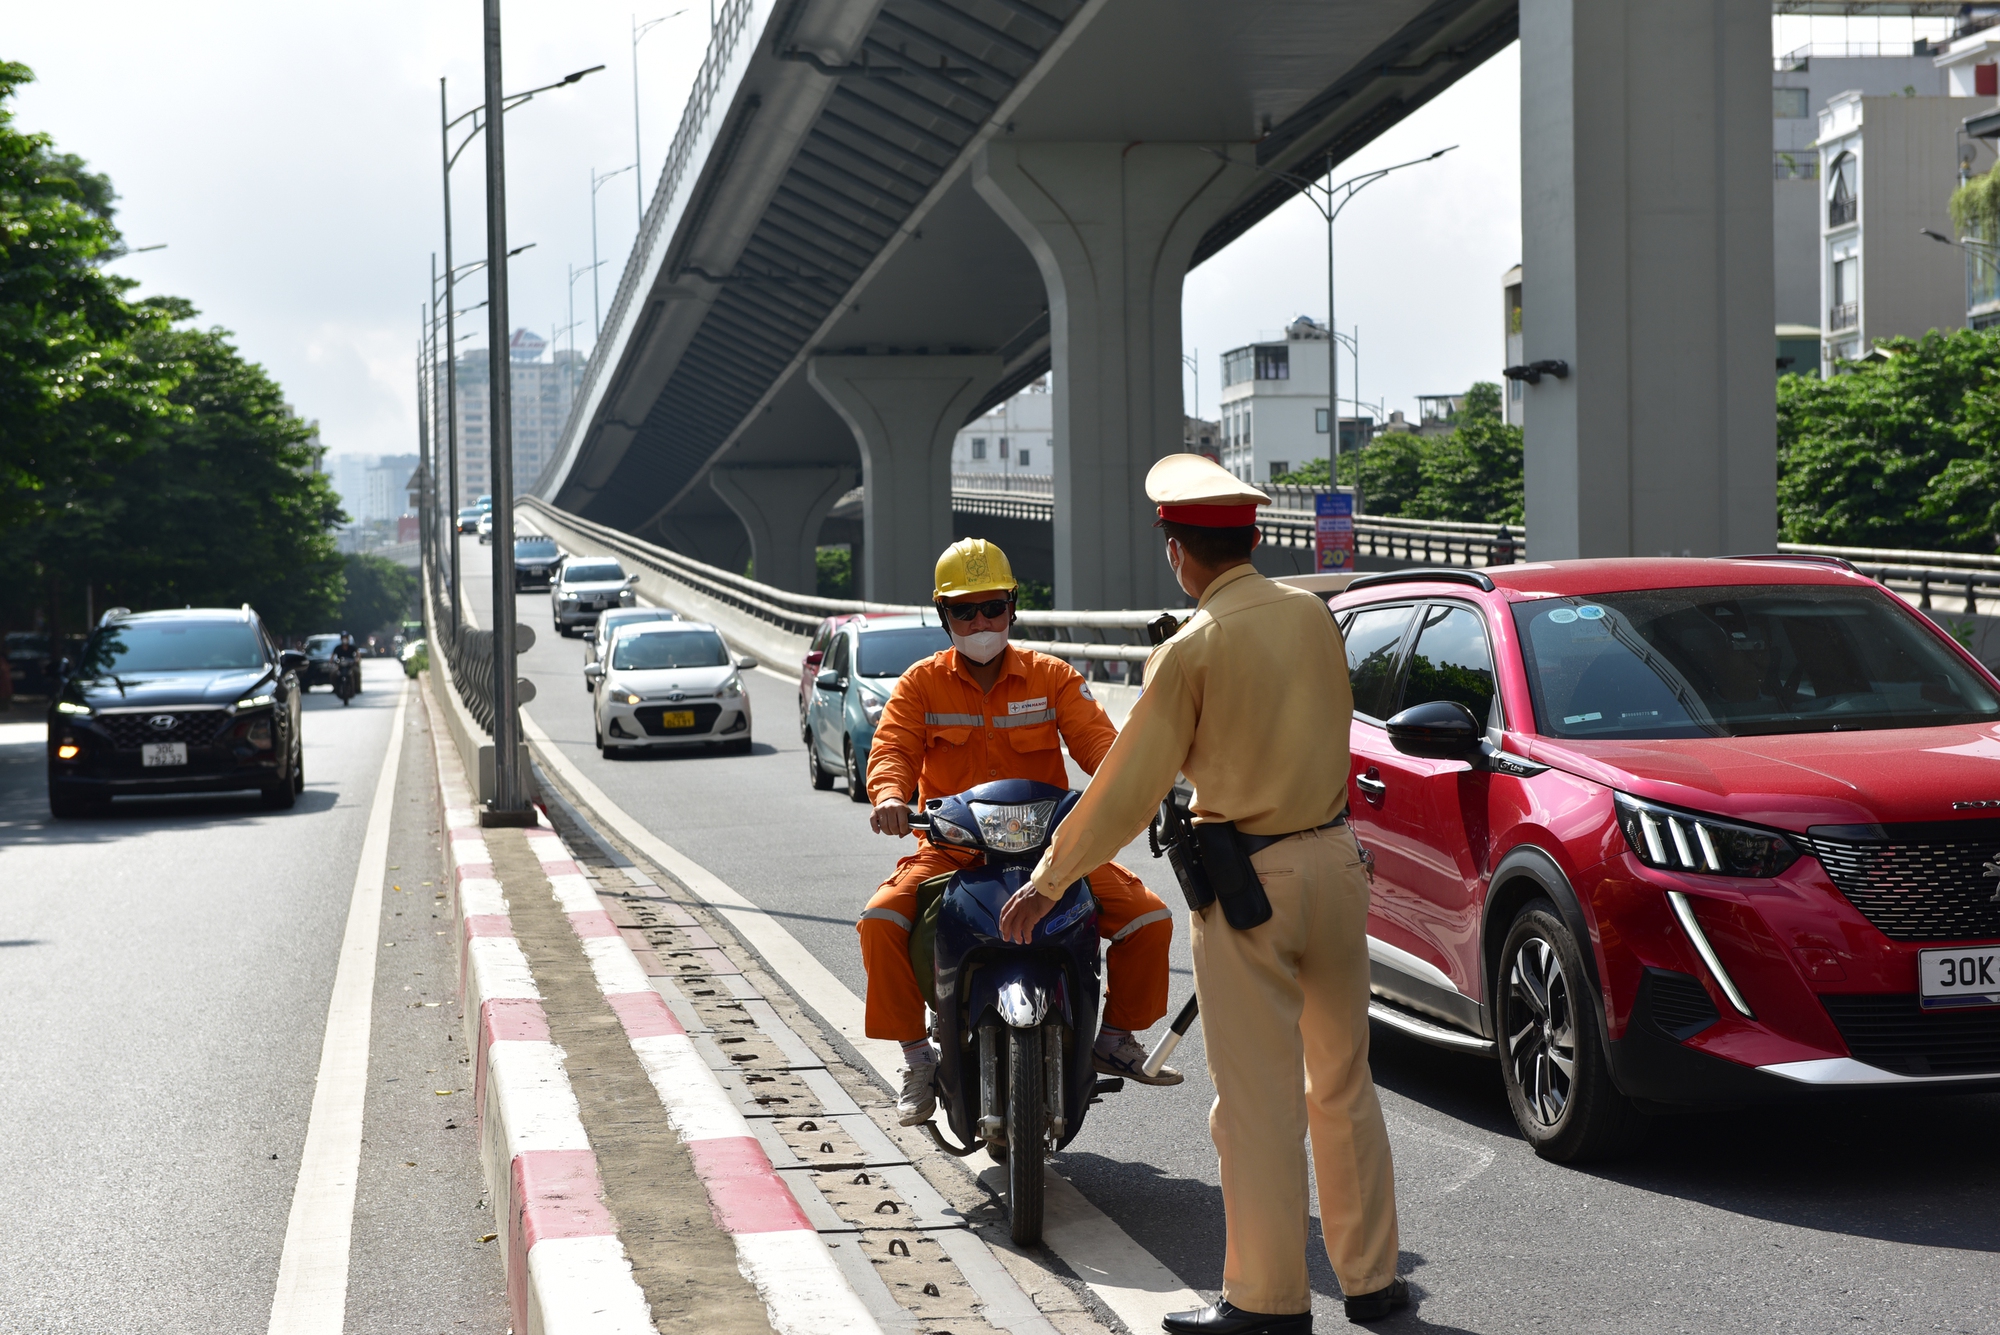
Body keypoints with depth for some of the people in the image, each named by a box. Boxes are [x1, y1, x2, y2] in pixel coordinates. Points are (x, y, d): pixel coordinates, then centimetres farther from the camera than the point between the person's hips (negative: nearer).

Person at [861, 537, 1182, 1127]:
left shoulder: (1053, 677, 6)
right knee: (881, 921, -28)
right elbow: (892, 746, -10)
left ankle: (1116, 1038, 10)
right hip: (952, 850, -1)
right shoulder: (921, 684, 5)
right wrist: (889, 795, -34)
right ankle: (918, 1058, -10)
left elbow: (1096, 739, -7)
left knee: (1150, 918, -14)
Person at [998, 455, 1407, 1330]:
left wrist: (1047, 880, -1)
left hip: (1248, 880, -6)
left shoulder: (1191, 650, -13)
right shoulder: (1313, 617, 3)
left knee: (1257, 1098, 2)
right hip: (1334, 857, 6)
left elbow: (1129, 787, -10)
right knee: (1343, 1084, 15)